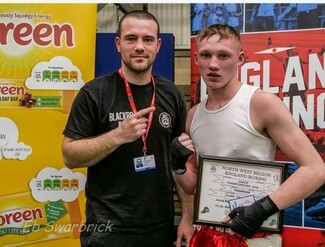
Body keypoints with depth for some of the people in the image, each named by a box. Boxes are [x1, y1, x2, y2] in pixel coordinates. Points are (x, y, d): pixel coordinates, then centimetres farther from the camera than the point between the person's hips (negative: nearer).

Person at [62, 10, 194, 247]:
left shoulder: (172, 95, 1)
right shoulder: (94, 93, -9)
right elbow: (70, 156, -9)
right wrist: (118, 135, -23)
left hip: (162, 226, 4)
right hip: (108, 228, -3)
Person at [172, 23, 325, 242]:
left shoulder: (262, 103, -15)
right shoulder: (194, 115, 2)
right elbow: (193, 186, 11)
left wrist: (264, 208, -26)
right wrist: (179, 167, -9)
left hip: (255, 231, -5)